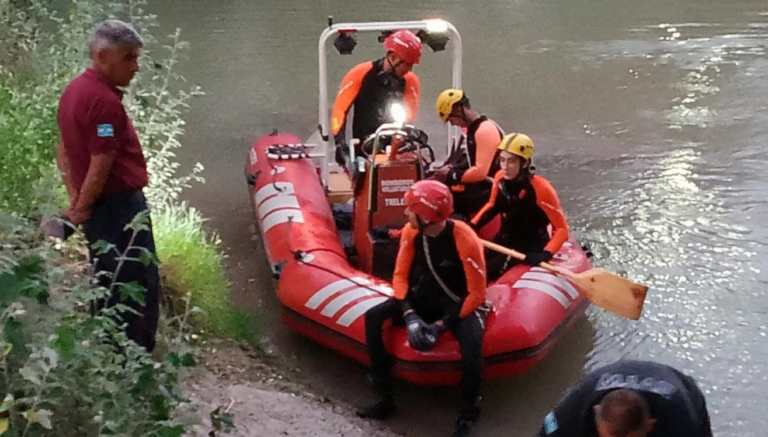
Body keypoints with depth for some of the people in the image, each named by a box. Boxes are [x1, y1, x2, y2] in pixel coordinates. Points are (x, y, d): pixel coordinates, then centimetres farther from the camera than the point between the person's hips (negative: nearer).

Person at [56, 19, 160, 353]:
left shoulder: (75, 90, 10)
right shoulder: (105, 101, -22)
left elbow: (63, 150, 15)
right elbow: (101, 165, -23)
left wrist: (76, 199, 11)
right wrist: (81, 210, -10)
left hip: (98, 207, 10)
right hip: (118, 206, -10)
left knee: (107, 285, 19)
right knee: (140, 287, -1)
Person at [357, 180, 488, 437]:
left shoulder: (465, 240, -27)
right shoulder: (411, 232, -11)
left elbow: (476, 295, -22)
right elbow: (400, 275, -3)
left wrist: (442, 325, -27)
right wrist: (410, 315, -20)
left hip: (462, 303, -5)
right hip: (426, 296, 6)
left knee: (471, 341, -36)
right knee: (374, 316, -15)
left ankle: (468, 413, -7)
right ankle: (385, 399, -7)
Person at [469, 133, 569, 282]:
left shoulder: (540, 188, -24)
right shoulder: (500, 178, -5)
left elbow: (562, 228, -20)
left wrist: (546, 254, -35)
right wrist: (472, 227, 1)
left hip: (530, 247, -7)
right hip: (504, 241, 7)